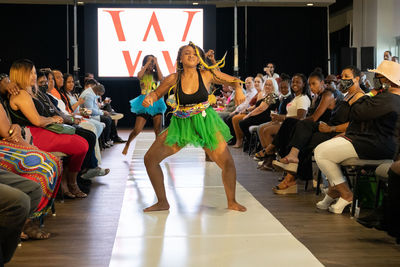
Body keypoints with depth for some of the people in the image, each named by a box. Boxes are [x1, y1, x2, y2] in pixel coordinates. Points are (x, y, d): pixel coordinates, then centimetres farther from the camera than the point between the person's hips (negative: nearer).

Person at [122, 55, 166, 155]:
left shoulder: (155, 74, 9)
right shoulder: (142, 74, 6)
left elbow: (161, 78, -14)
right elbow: (139, 76, -19)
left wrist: (156, 63, -13)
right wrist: (148, 62, -15)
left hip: (156, 103, 2)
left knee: (158, 130, -6)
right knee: (137, 130, -4)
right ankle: (127, 145, 20)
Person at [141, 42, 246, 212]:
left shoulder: (207, 75, -7)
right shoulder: (173, 79, -5)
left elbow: (234, 81, 5)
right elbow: (156, 94, 9)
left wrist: (239, 90, -16)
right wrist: (149, 98, -13)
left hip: (205, 123, -1)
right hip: (180, 125, 1)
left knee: (227, 163, -9)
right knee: (150, 159, -4)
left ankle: (231, 202, 18)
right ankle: (162, 202, 13)